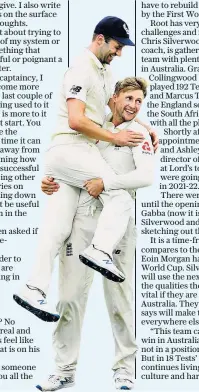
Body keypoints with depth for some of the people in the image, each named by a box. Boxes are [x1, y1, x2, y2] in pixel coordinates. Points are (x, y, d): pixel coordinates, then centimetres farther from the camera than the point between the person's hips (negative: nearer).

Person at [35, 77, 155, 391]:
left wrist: (106, 183, -15)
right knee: (70, 296, 1)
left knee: (119, 299, 1)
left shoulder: (137, 133, 6)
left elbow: (146, 175, -10)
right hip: (79, 218, 3)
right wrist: (48, 181, 3)